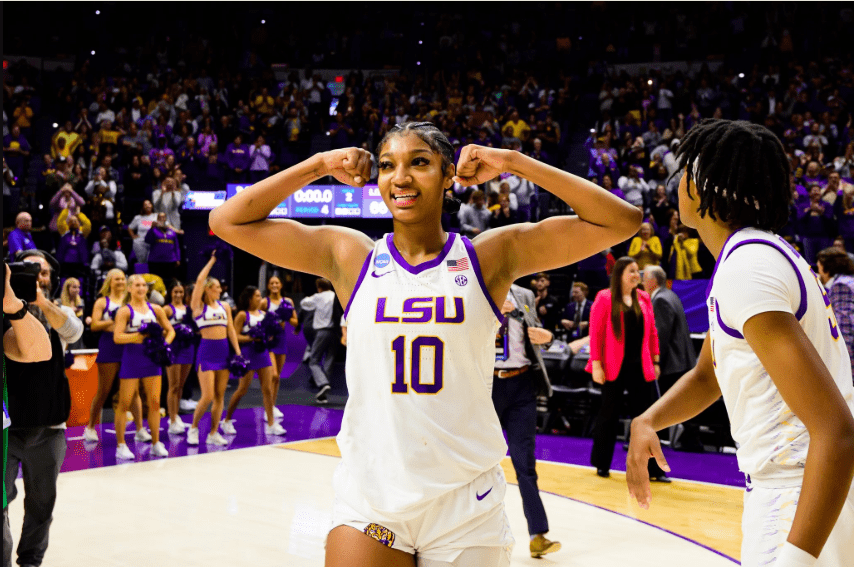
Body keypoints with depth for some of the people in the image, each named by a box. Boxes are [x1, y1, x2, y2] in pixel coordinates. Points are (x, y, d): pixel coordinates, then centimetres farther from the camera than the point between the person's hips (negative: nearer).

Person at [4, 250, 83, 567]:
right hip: (9, 424, -2)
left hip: (49, 427, 2)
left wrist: (40, 299, -32)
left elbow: (73, 330, -16)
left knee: (41, 502, 11)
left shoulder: (59, 313, 7)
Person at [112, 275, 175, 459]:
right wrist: (140, 335, -22)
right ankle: (120, 445, 8)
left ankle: (156, 443, 15)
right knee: (125, 402, 0)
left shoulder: (155, 309, 10)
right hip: (131, 359, -4)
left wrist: (164, 343, -3)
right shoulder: (125, 311, -3)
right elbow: (117, 337, -14)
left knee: (154, 402, 6)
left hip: (152, 358, 4)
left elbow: (170, 330, 16)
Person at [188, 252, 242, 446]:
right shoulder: (198, 306, -1)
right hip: (207, 351, -5)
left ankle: (214, 433, 12)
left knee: (220, 395, 5)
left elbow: (231, 330, 12)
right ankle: (193, 428, 12)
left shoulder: (224, 306, 12)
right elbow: (199, 281, -11)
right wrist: (211, 261, -5)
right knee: (208, 396, -9)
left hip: (224, 350, 5)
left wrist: (238, 352, 5)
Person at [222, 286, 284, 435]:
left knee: (268, 389, 1)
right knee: (242, 389, 0)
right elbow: (235, 336, -9)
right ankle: (227, 421, 16)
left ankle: (271, 424, 3)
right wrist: (252, 338, -20)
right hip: (248, 353, -5)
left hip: (263, 352, 5)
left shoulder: (263, 314, 12)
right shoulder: (242, 315, -4)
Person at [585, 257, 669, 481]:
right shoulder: (604, 299, -4)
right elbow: (595, 333, -6)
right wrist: (596, 364, -11)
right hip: (614, 367, -4)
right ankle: (601, 464, 22)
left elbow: (652, 332, 13)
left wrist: (655, 361, 9)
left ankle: (652, 469, 7)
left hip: (640, 367, 4)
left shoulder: (644, 298, 10)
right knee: (609, 414, 7)